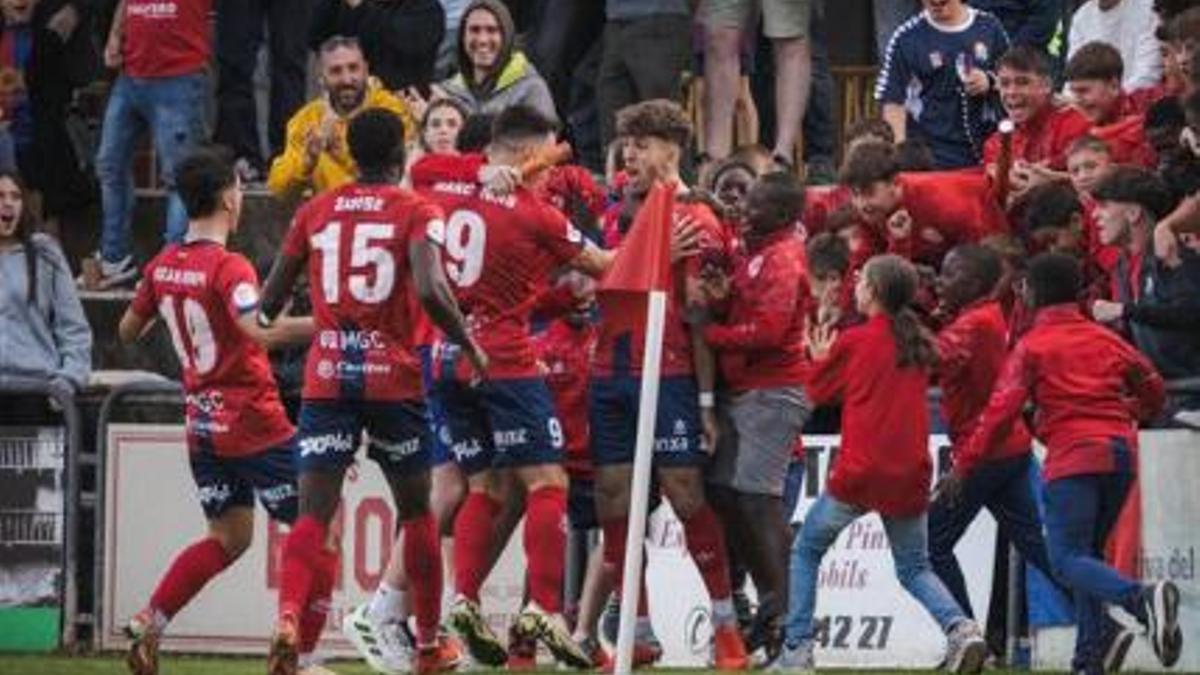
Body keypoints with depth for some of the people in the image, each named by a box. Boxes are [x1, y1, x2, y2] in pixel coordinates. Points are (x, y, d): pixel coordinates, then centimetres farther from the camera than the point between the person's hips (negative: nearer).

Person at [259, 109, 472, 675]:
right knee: (416, 510, 15)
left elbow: (268, 306, 11)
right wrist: (471, 347, -4)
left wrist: (267, 317, 32)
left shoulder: (315, 212, 9)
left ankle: (288, 617, -31)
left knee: (314, 514, -5)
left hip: (327, 377, 2)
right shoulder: (416, 213, -2)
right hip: (393, 378, -2)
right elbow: (430, 292, -17)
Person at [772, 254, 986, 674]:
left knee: (807, 550, 14)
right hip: (909, 477, 4)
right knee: (914, 568, 17)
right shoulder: (920, 346, 8)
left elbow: (818, 392, 6)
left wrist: (821, 359, 26)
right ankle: (960, 628, -10)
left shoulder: (853, 343, -6)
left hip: (858, 472, -4)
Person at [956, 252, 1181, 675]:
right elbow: (1153, 389, 25)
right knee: (1088, 553, 18)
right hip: (1121, 450, 6)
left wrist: (964, 466, -2)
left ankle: (1142, 600, -36)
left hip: (1074, 455, -6)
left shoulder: (1032, 346, 1)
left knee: (1067, 561, -9)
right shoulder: (1106, 340, 17)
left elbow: (1001, 411, -6)